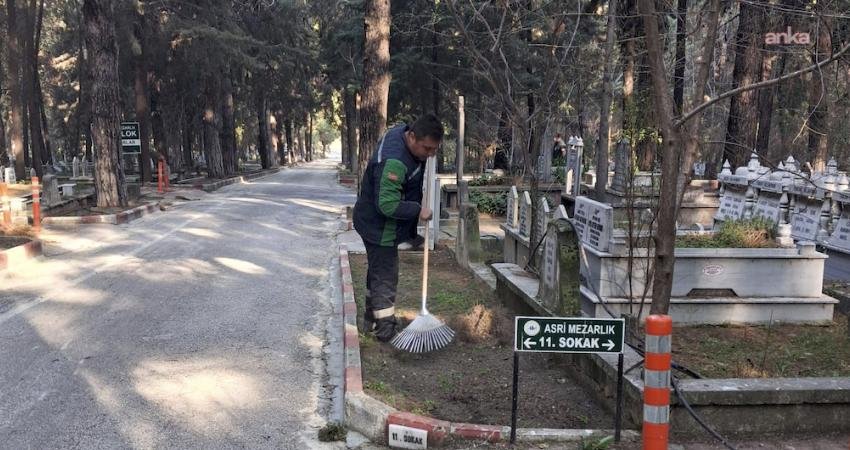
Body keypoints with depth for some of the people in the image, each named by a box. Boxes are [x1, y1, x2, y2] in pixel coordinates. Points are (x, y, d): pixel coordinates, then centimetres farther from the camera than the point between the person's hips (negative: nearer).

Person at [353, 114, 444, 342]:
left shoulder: (401, 131, -5)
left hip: (373, 221, 10)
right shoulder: (394, 162, -35)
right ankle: (385, 329, 11)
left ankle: (371, 319, 39)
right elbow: (388, 204, -35)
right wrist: (418, 211, -24)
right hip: (380, 227, -10)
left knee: (377, 271, 23)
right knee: (385, 276, 0)